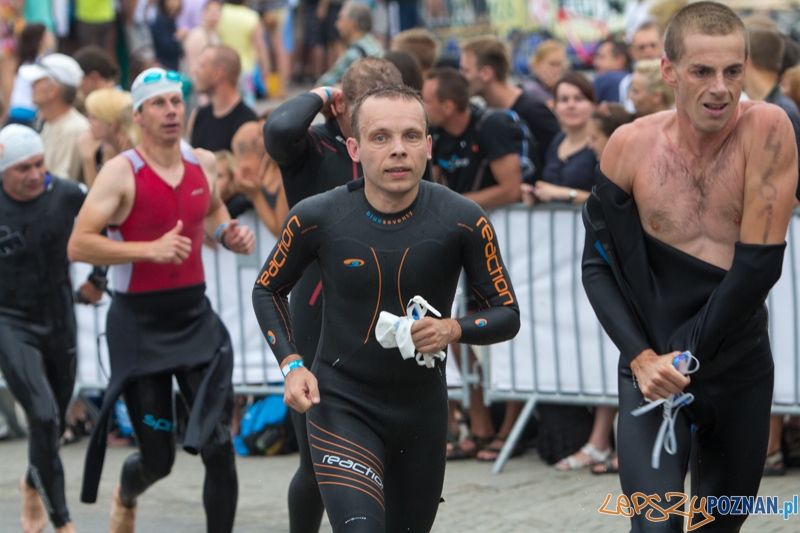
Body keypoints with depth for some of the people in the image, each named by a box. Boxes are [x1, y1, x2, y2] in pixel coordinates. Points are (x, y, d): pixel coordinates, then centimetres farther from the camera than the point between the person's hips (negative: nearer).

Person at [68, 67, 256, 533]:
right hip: (140, 323, -4)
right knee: (158, 459, 5)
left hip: (196, 315, 4)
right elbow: (78, 245, -19)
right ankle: (126, 496, 41)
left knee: (218, 446, -9)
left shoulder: (204, 164, 5)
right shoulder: (121, 172, -12)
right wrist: (150, 249, -26)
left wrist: (229, 233, 5)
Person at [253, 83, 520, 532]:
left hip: (423, 408, 2)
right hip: (342, 406, -2)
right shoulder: (317, 219, -11)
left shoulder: (464, 222, -12)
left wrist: (453, 329, -23)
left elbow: (507, 314, -3)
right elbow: (268, 290, 7)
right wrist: (291, 365, -7)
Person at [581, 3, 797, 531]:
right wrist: (642, 357, -14)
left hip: (741, 367, 1)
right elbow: (598, 265, -2)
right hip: (653, 363, -1)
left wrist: (689, 352, -12)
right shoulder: (632, 145, -8)